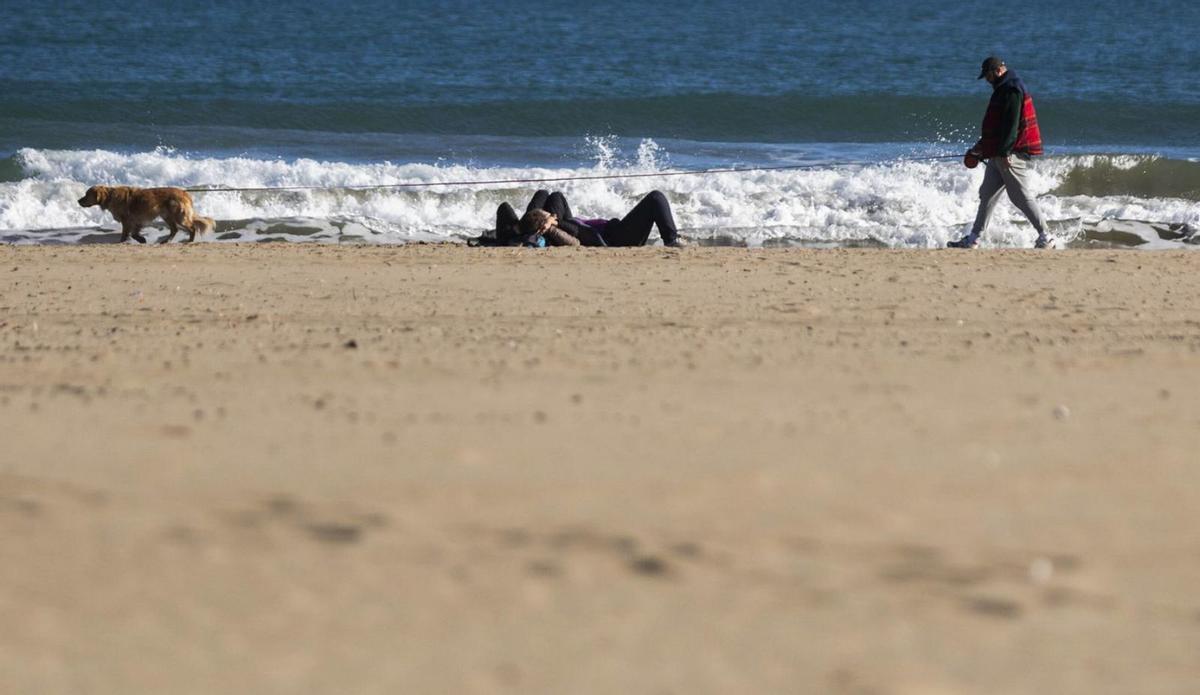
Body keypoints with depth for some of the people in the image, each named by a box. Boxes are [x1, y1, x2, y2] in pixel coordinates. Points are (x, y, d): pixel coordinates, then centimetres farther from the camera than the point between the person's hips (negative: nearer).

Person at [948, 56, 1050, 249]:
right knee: (987, 194, 11)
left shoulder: (1012, 90, -13)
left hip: (1012, 153, -11)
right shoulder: (1003, 89, 20)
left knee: (1021, 197, -9)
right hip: (1000, 153, 11)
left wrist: (1005, 152, -25)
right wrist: (980, 147, 31)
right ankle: (973, 239, 15)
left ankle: (1044, 237, -6)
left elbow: (1012, 124, -21)